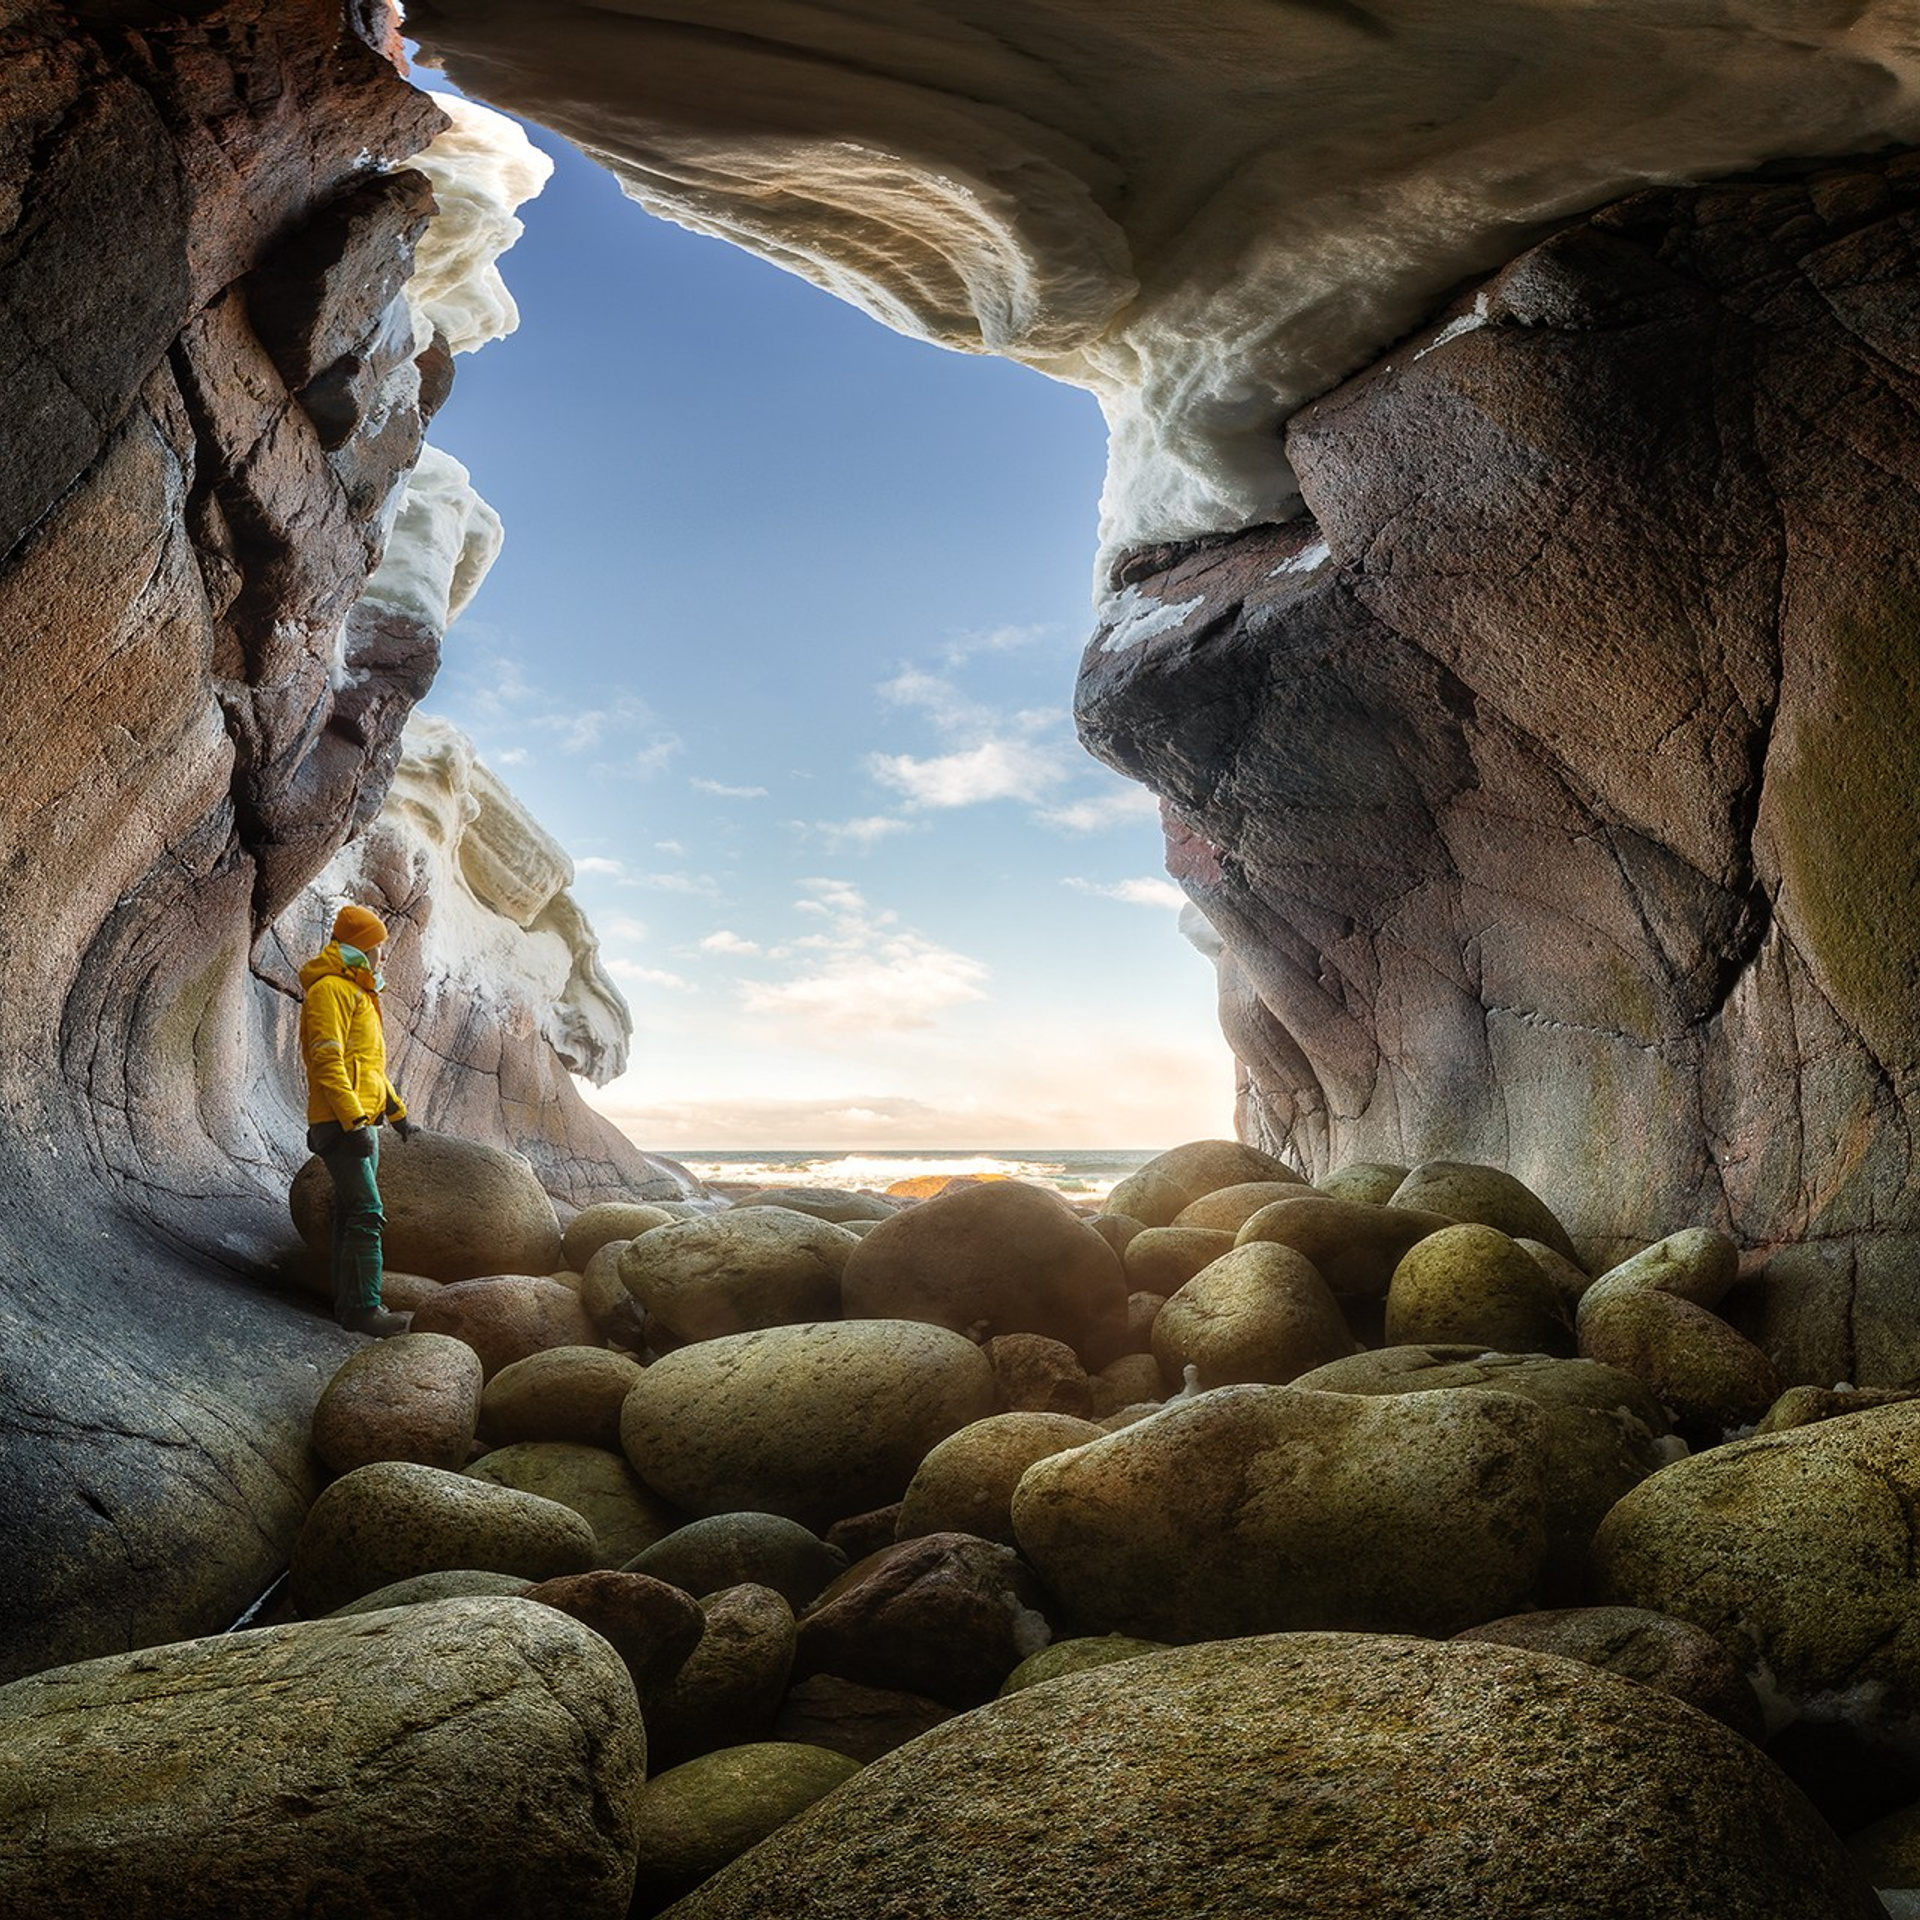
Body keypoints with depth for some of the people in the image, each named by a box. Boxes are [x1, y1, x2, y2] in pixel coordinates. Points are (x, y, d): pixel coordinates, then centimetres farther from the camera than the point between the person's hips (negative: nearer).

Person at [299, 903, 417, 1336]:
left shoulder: (358, 991, 22)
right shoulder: (330, 989, -11)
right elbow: (327, 1061, -20)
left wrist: (396, 1111, 30)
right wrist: (355, 1121, -25)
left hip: (361, 1120, 11)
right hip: (341, 1122, -11)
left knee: (351, 1213, 12)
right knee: (367, 1213, -14)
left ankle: (347, 1304, 18)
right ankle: (364, 1308, -14)